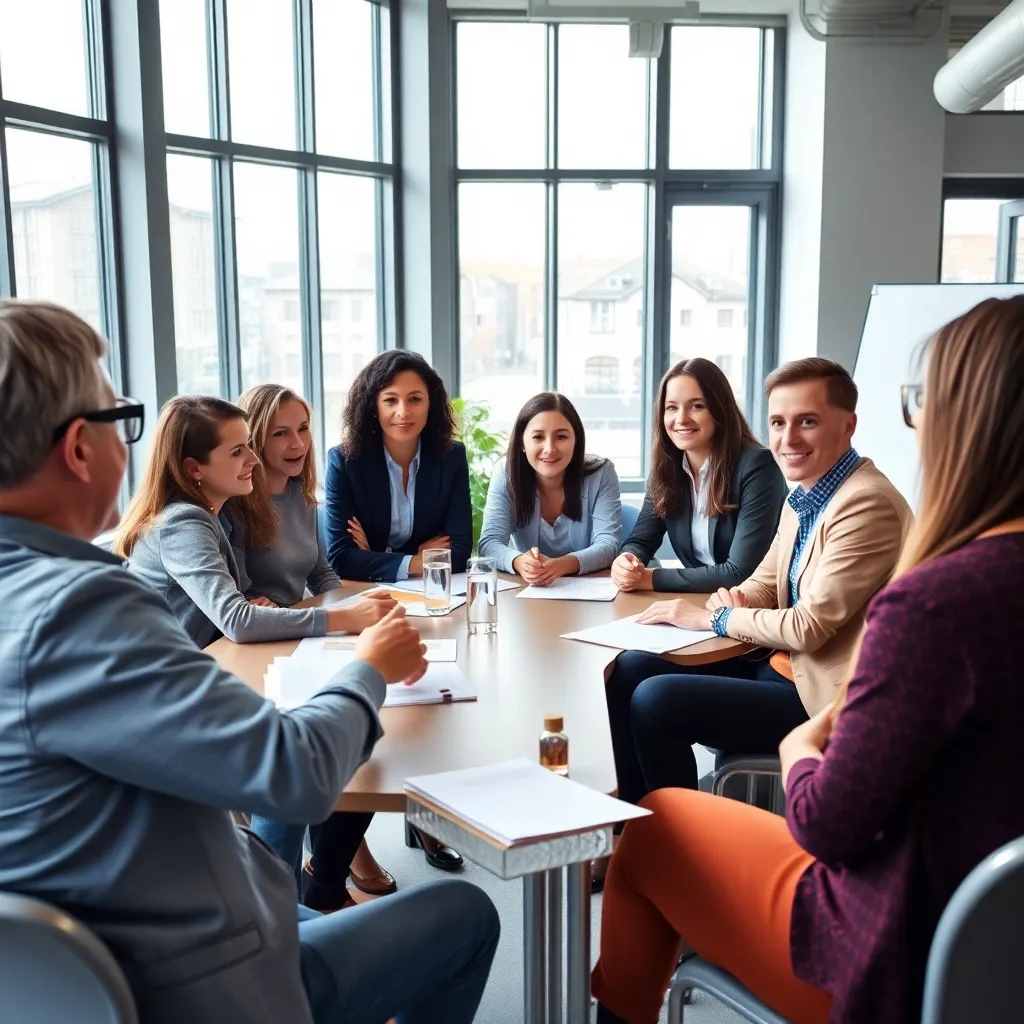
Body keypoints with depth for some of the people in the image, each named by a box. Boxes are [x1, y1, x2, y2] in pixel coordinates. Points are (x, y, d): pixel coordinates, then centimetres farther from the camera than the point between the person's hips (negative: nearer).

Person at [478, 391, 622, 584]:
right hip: (525, 592, 1)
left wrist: (562, 565, -37)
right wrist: (519, 562, -36)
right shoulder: (505, 473, -8)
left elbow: (608, 544, -17)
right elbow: (490, 543, -13)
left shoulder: (601, 474, -10)